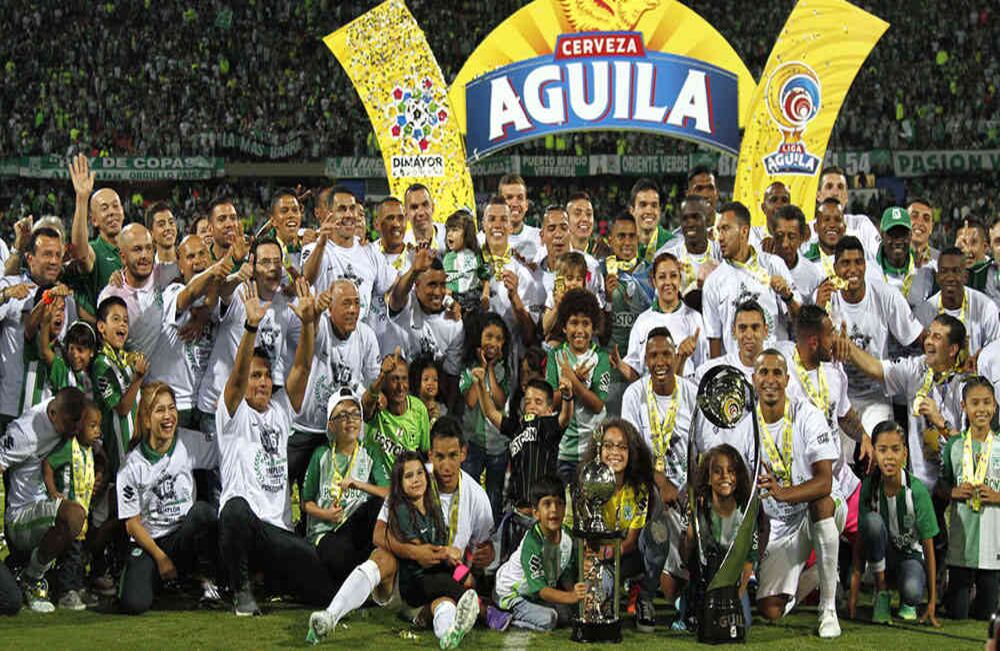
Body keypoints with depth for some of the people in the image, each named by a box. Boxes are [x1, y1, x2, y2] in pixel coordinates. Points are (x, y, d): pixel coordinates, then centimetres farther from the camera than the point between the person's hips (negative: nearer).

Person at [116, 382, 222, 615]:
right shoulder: (132, 466, -7)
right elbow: (132, 523, -5)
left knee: (202, 510, -33)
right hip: (150, 542, -1)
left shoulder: (190, 443, -1)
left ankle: (204, 578, -11)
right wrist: (161, 558, -10)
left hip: (185, 534, 1)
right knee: (133, 604, -26)